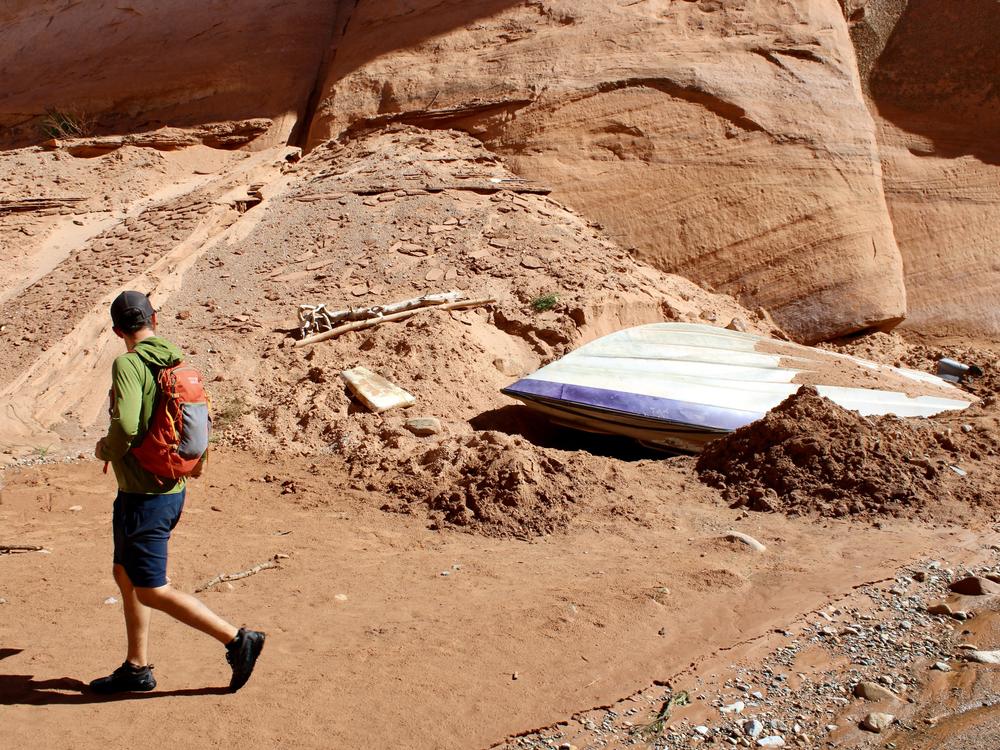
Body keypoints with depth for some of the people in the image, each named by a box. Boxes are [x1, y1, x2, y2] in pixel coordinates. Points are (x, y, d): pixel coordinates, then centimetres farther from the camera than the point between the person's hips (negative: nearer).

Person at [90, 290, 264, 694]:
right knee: (126, 576, 20)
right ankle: (136, 668, 29)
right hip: (170, 489, 9)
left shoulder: (127, 364, -17)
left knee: (152, 592, 0)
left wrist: (105, 449, -7)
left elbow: (126, 427, -28)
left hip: (144, 496, -9)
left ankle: (238, 640, 1)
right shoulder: (177, 362, 5)